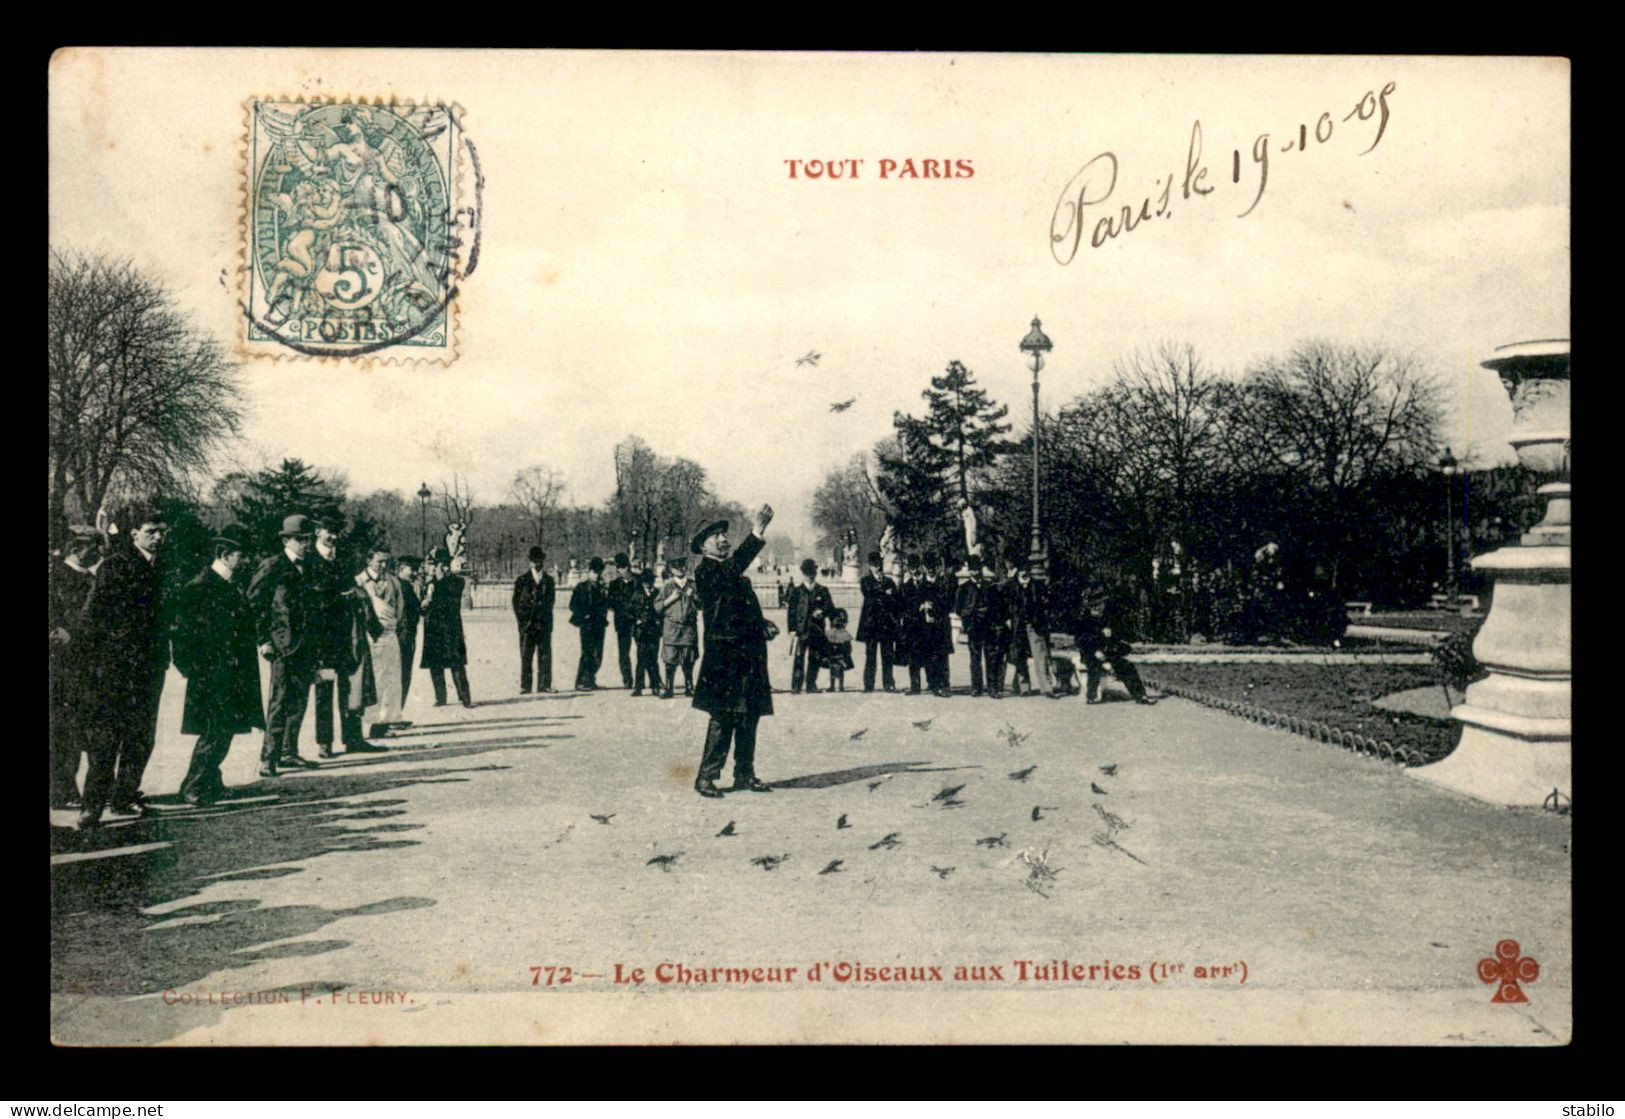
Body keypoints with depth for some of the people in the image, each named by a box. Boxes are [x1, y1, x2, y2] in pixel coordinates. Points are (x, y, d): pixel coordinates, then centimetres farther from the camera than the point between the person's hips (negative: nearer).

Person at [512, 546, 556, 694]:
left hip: (544, 624, 2)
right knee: (526, 656, -2)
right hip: (527, 624, -2)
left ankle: (544, 685, 5)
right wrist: (522, 621, -3)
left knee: (545, 655, 0)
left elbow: (550, 601, 11)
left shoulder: (549, 580, 12)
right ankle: (525, 686, 2)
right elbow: (516, 602, 4)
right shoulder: (522, 580, 6)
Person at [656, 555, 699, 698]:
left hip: (689, 628, 2)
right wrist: (671, 598, -8)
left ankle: (689, 687, 14)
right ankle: (668, 689, -1)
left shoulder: (693, 585, 12)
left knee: (688, 660, 4)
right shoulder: (667, 586, 7)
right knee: (670, 661, -5)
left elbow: (700, 605, 14)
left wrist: (692, 597, -3)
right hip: (671, 627, -2)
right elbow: (657, 606, 3)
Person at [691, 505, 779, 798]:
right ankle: (706, 776, -2)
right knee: (724, 717, -9)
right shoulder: (705, 572, -8)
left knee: (749, 716, 10)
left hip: (749, 653, 8)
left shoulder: (736, 574, 21)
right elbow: (734, 566, -29)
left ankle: (745, 775, 18)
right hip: (724, 655, -8)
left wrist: (764, 624, 10)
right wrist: (758, 532, -34)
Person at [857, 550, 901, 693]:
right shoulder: (865, 582, 8)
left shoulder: (890, 582, 17)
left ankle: (889, 684, 1)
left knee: (888, 655, -2)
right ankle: (869, 685, -1)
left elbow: (898, 601, 10)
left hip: (887, 623, 3)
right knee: (870, 656, -4)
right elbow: (870, 598, -6)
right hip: (871, 622, -2)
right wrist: (886, 595, -5)